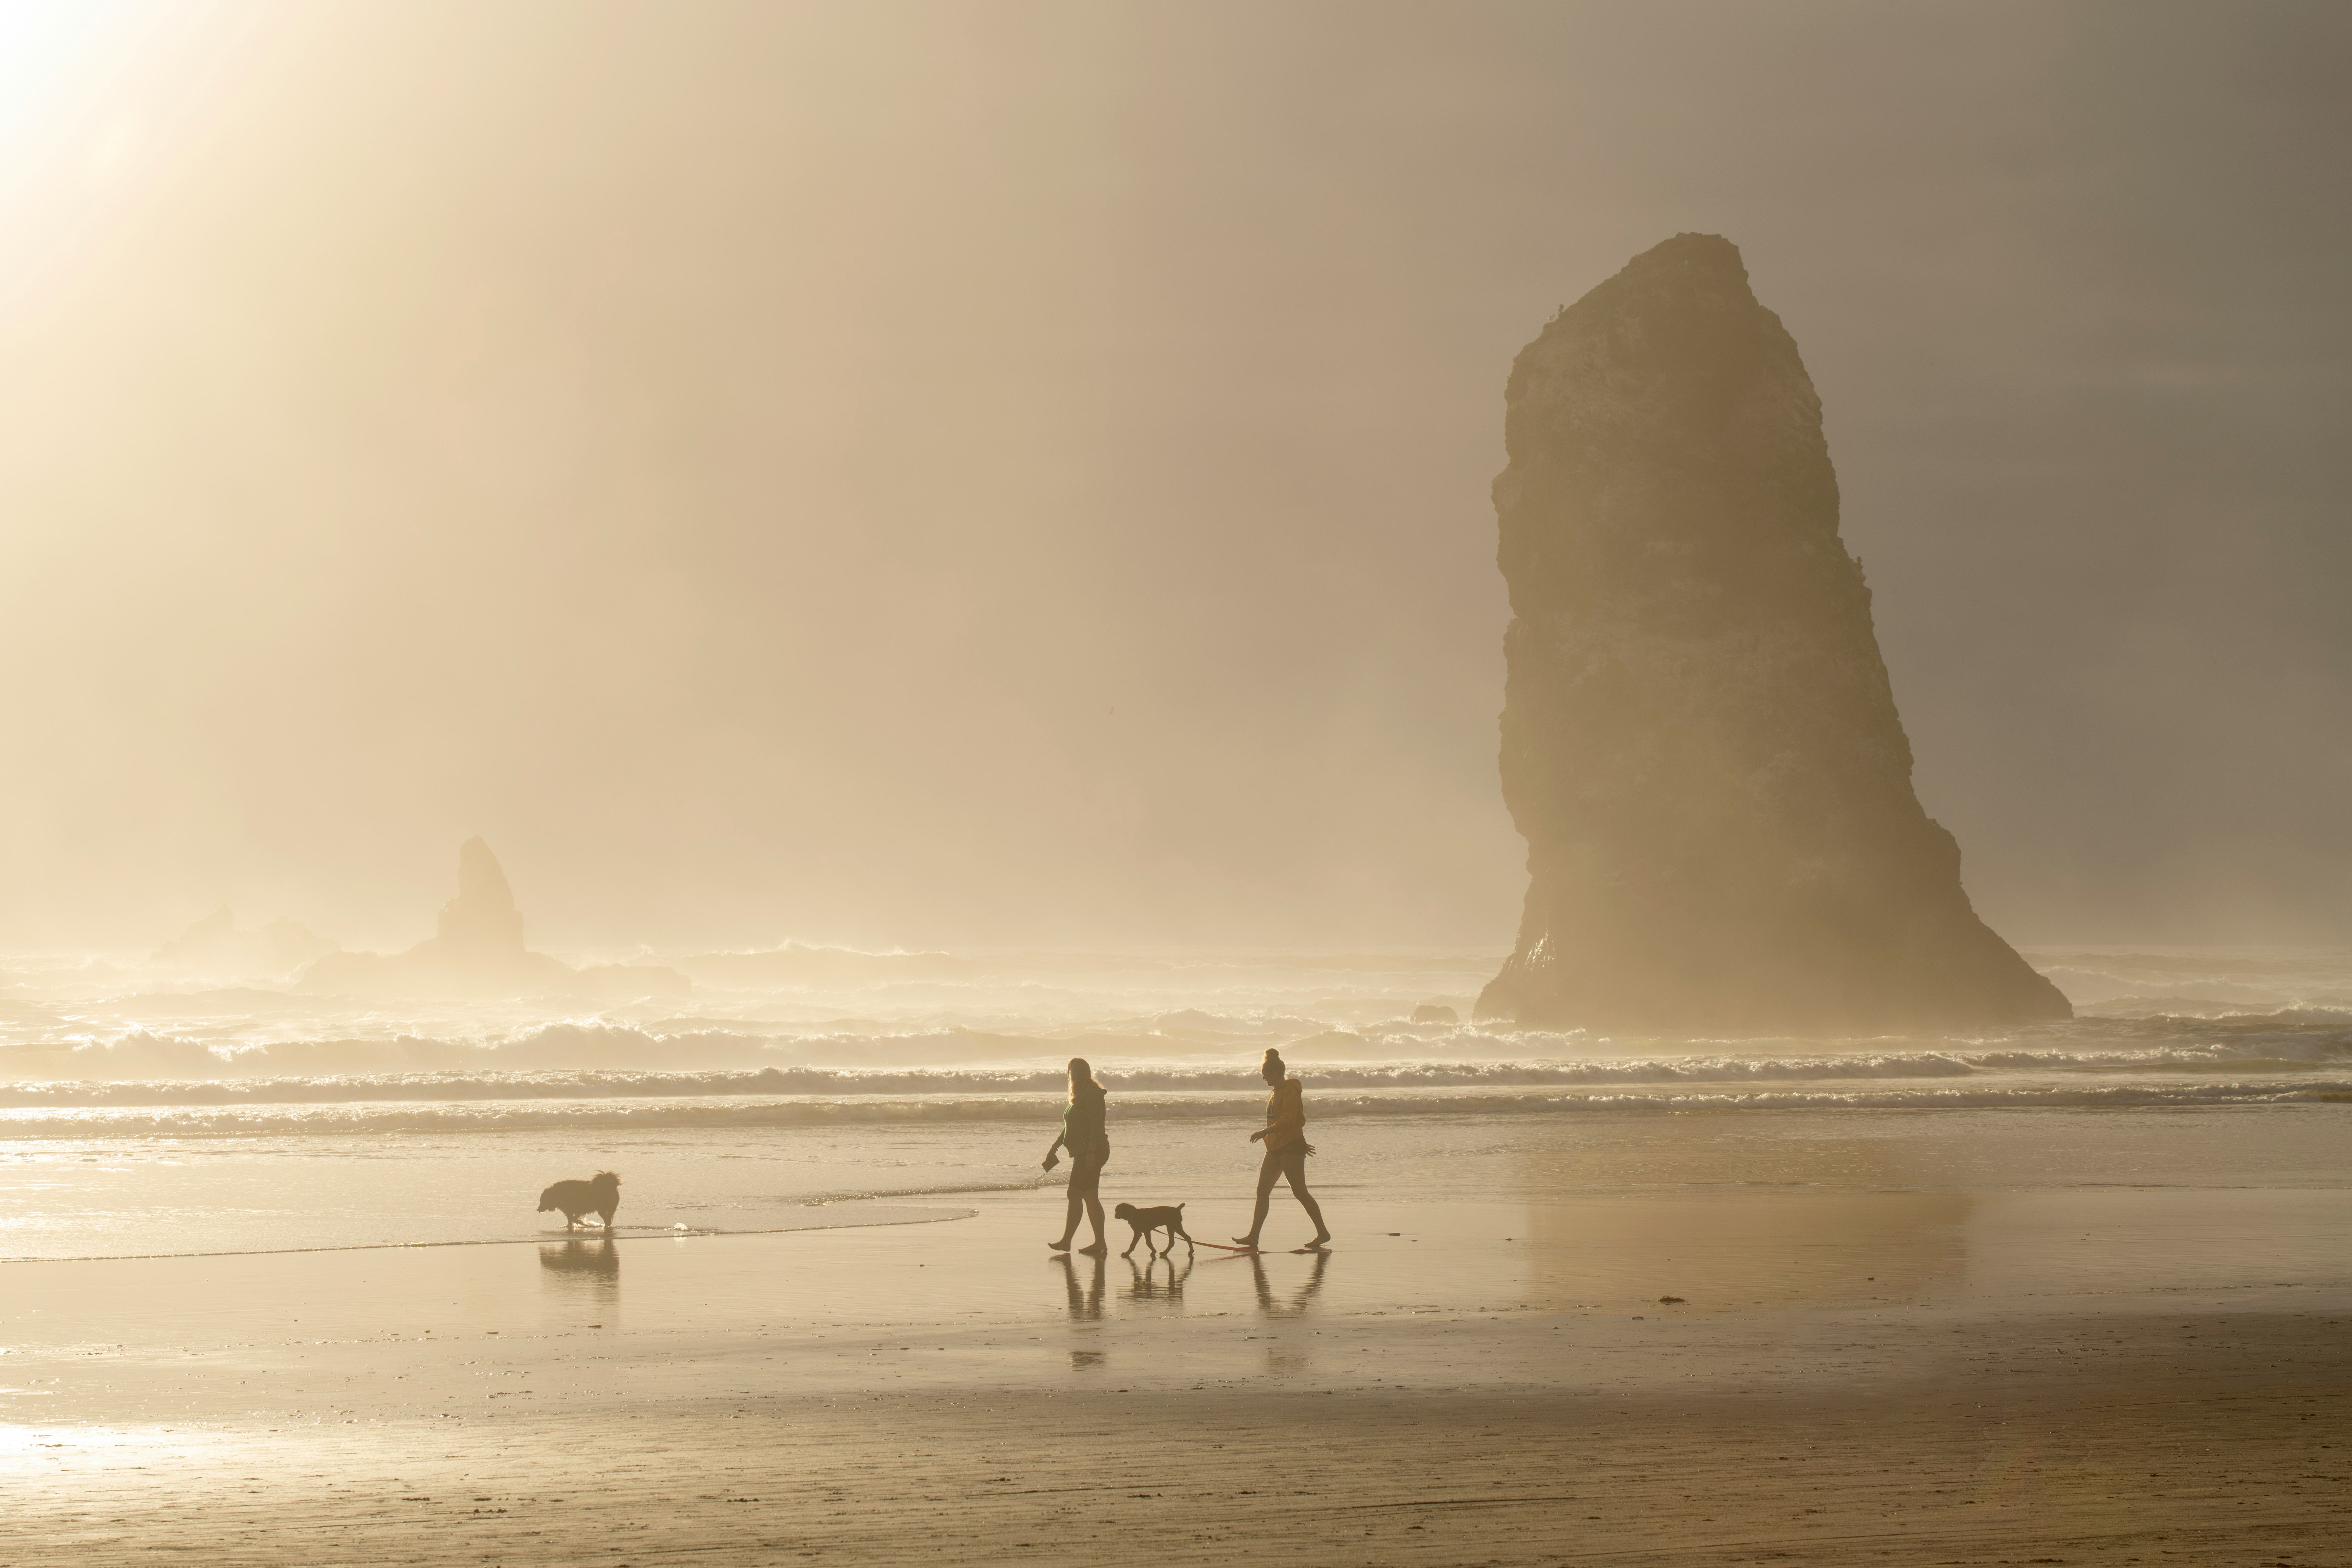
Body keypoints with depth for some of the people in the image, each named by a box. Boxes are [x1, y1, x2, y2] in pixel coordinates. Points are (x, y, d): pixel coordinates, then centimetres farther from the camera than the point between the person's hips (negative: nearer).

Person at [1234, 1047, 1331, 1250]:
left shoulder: (1290, 1092, -13)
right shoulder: (1278, 1092, 16)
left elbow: (1289, 1120, -25)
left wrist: (1265, 1132, -32)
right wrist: (1301, 1143, 29)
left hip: (1291, 1149, -10)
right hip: (1276, 1149, 10)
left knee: (1300, 1193, -7)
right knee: (1262, 1192, 3)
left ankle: (1323, 1233, 1)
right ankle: (1253, 1237, 2)